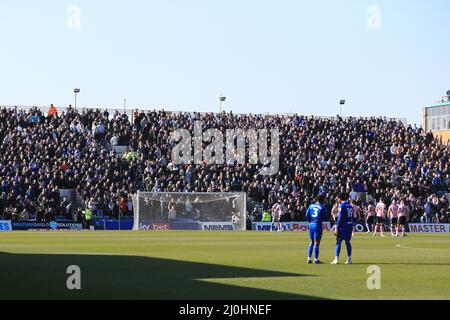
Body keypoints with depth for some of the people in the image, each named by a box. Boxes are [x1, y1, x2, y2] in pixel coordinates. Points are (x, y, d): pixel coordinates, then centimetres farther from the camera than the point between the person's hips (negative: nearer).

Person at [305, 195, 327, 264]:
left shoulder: (311, 206, 8)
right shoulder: (322, 207, -6)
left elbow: (307, 215, 4)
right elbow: (323, 217, -6)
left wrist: (310, 221, 12)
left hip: (311, 225, 5)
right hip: (318, 225, -5)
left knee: (311, 242, 15)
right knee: (316, 243, -1)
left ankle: (309, 259, 13)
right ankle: (316, 259, 1)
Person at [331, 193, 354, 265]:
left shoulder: (342, 206, -9)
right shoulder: (350, 206, 12)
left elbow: (340, 218, -14)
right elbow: (353, 218, 13)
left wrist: (337, 228, -13)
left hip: (343, 226, -6)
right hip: (349, 226, 6)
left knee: (338, 242, -2)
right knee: (348, 242, 11)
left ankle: (336, 259, -6)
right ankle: (349, 259, 10)